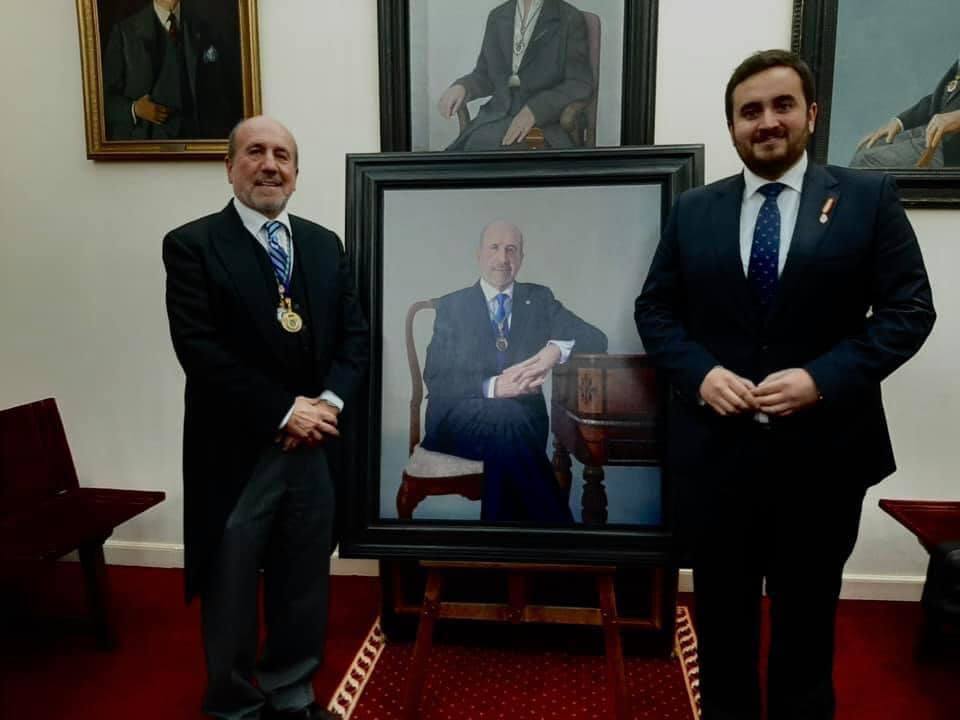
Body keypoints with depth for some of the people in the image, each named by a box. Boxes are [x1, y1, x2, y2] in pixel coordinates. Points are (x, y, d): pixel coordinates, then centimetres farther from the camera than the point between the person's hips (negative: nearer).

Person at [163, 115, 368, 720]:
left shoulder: (325, 245, 10)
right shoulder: (192, 244, -5)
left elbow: (355, 335, 6)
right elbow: (199, 348, -14)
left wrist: (330, 402, -10)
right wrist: (282, 412, -17)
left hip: (315, 444, 4)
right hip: (236, 450, -3)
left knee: (304, 585, 17)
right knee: (231, 593, 14)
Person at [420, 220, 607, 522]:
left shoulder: (539, 299, 16)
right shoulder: (452, 306, 10)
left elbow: (596, 338, 7)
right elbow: (435, 378, -1)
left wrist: (557, 349, -17)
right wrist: (492, 387, -20)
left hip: (522, 416, 2)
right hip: (461, 416, -1)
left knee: (503, 446, -35)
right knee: (507, 417, -34)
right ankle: (557, 521, -28)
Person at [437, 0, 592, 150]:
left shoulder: (571, 19, 2)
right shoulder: (497, 16, 16)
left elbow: (580, 83, -5)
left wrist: (534, 110, -20)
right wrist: (461, 87, -3)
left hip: (545, 118, -4)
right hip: (498, 115, 5)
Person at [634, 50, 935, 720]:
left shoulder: (869, 197, 1)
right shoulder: (693, 210, 5)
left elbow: (909, 308, -4)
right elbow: (655, 309, 5)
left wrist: (823, 378, -18)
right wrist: (700, 372, -13)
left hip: (823, 449, -1)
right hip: (715, 447, 2)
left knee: (807, 615, 18)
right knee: (721, 612, 17)